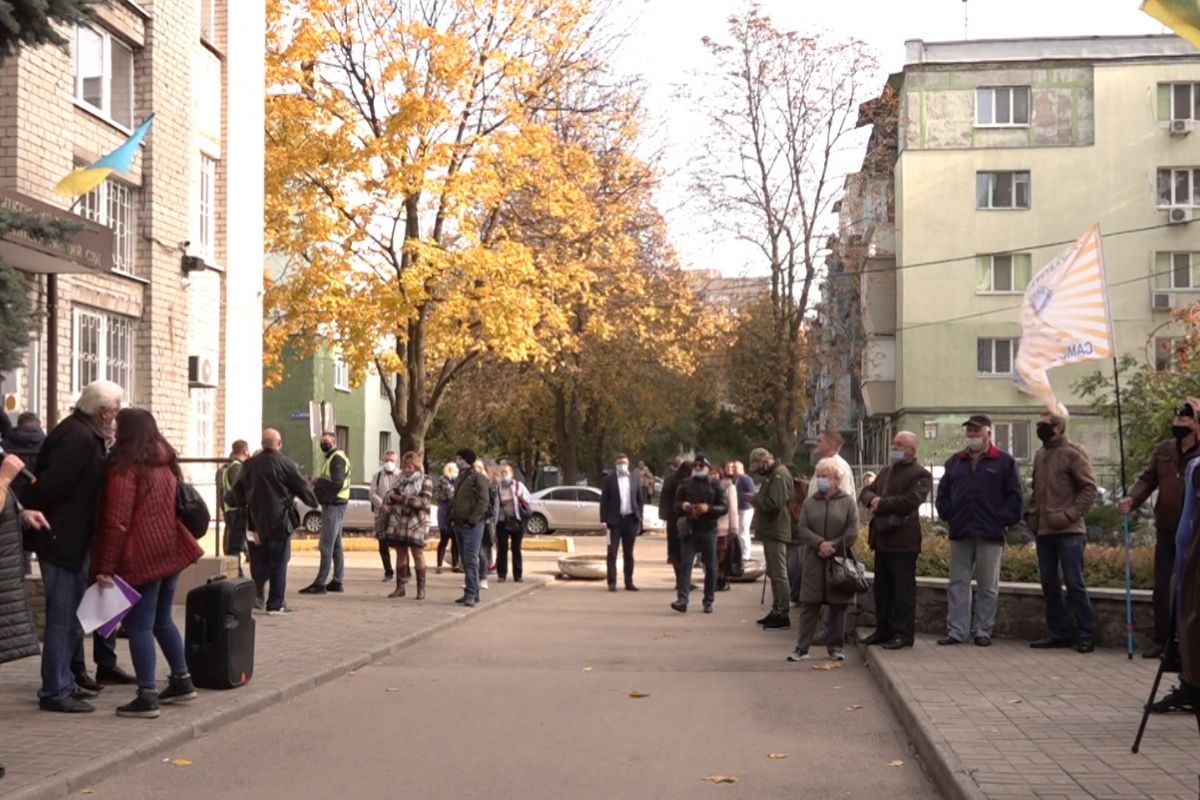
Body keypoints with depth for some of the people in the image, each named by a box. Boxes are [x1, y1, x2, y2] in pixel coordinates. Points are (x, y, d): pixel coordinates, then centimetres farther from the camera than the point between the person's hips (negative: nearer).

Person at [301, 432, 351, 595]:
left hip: (334, 506, -11)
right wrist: (319, 482, -1)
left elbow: (337, 483, -24)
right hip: (332, 505, 11)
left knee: (326, 546, -11)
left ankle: (320, 584, -13)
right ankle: (337, 581, 18)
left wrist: (319, 482, -13)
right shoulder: (331, 458, 20)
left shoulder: (337, 459, -13)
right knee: (336, 545, 13)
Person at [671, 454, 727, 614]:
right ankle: (682, 600, -14)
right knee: (685, 565, -8)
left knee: (710, 567, 4)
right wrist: (683, 506, -10)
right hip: (689, 530, 1)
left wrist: (709, 509, -19)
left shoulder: (715, 486, 4)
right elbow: (676, 505, 13)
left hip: (708, 530, -1)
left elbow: (724, 507, -1)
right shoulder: (685, 485, 9)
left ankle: (708, 602, 13)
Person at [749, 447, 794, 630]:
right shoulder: (771, 475, 17)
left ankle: (783, 615, -6)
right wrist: (758, 499, 6)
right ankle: (776, 611, 23)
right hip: (771, 531, 11)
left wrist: (756, 498, -12)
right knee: (774, 573, 16)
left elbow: (774, 504, -25)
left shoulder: (779, 476, -16)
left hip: (776, 532, -11)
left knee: (779, 574, -8)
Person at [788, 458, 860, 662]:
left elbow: (852, 532, -5)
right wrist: (820, 543, -15)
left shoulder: (848, 502, 2)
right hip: (814, 562, 2)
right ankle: (802, 648, 3)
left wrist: (833, 546, -13)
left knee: (838, 606, 4)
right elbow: (802, 529, 0)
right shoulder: (809, 502, 9)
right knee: (809, 605, 1)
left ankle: (835, 647, 13)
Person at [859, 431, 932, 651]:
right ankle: (883, 630, 20)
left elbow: (911, 501, -20)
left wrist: (882, 504, -15)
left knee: (903, 589, -3)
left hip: (903, 540, -8)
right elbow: (866, 492, 17)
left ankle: (903, 633, 1)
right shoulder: (886, 471, 19)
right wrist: (873, 499, -7)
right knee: (882, 588, 12)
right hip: (882, 539, 8)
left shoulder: (920, 475, -7)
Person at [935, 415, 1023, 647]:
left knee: (988, 586, 3)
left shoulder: (1005, 462, 1)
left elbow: (1014, 495, -3)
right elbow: (943, 492, 16)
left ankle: (983, 631, 10)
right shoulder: (955, 462, 14)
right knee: (958, 583, 3)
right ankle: (957, 630, 6)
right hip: (960, 533, 4)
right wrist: (948, 515, 3)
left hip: (990, 534, -4)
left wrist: (1003, 520, -10)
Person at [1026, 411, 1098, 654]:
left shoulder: (1073, 453, -6)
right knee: (1049, 584, 9)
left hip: (1068, 532, -7)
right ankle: (1057, 632, 16)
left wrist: (1070, 514, -17)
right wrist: (1032, 514, 10)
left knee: (1074, 583, -6)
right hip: (1044, 531, 7)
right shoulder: (1040, 455, 16)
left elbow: (1089, 488, -9)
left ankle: (1086, 634, -1)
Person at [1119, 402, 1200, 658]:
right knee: (1162, 586, 8)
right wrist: (1132, 499, -10)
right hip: (1166, 529, 4)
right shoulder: (1163, 450, 6)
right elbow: (1148, 479, 8)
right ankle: (1162, 640, 16)